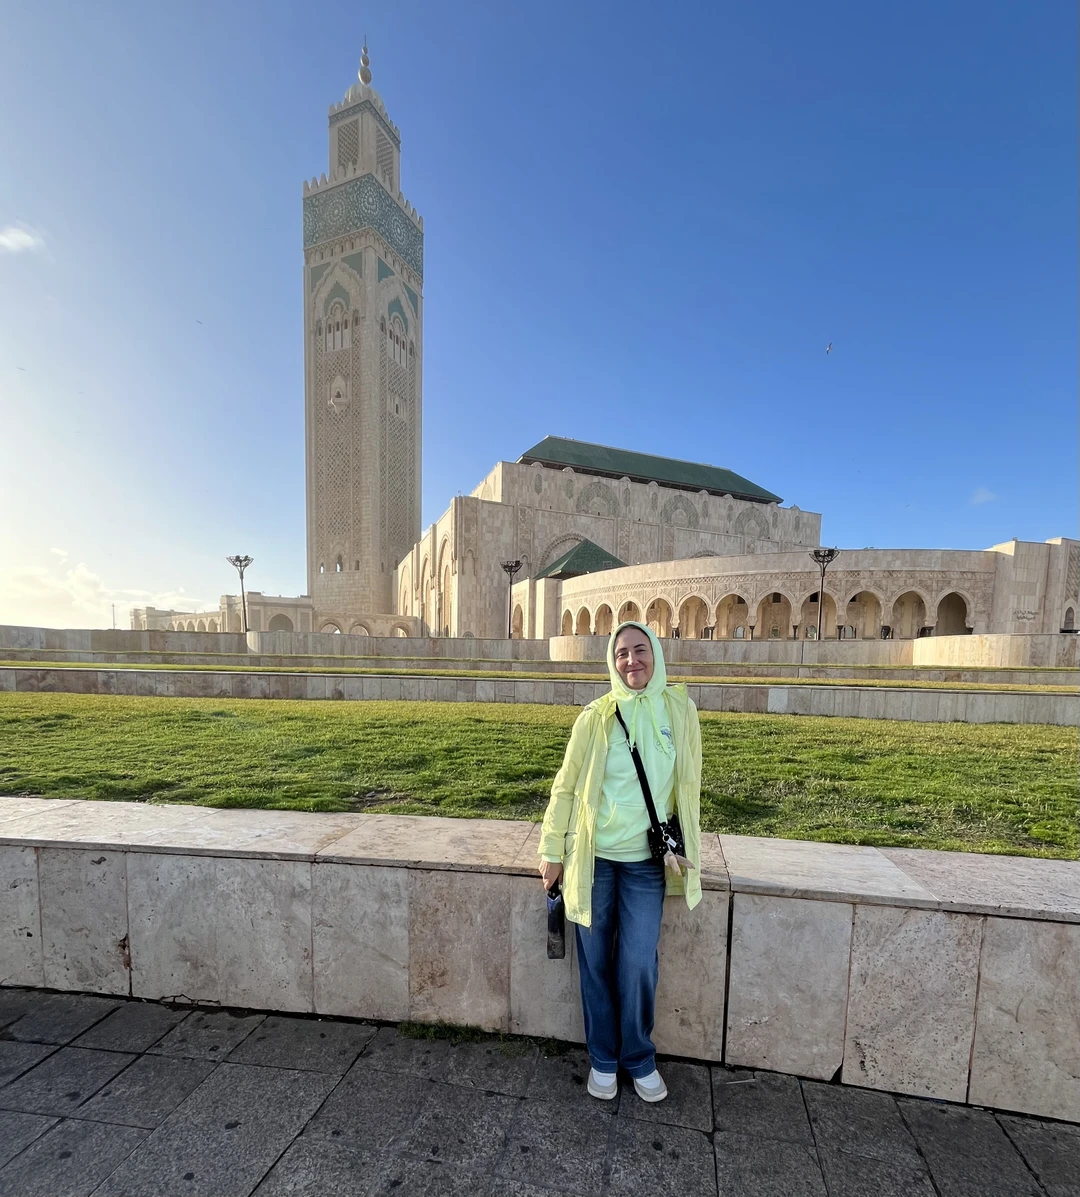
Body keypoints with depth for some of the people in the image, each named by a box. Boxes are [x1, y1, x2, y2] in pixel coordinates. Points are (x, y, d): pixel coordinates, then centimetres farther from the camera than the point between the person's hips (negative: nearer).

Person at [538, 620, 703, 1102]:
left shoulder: (679, 710, -4)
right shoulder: (595, 717, -8)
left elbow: (689, 787, 5)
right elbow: (565, 786, 0)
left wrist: (686, 852, 8)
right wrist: (552, 851, 1)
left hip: (647, 862, 1)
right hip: (592, 856, 0)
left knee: (638, 965, 4)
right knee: (596, 961, 12)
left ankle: (639, 1058, 32)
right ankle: (603, 1059, 35)